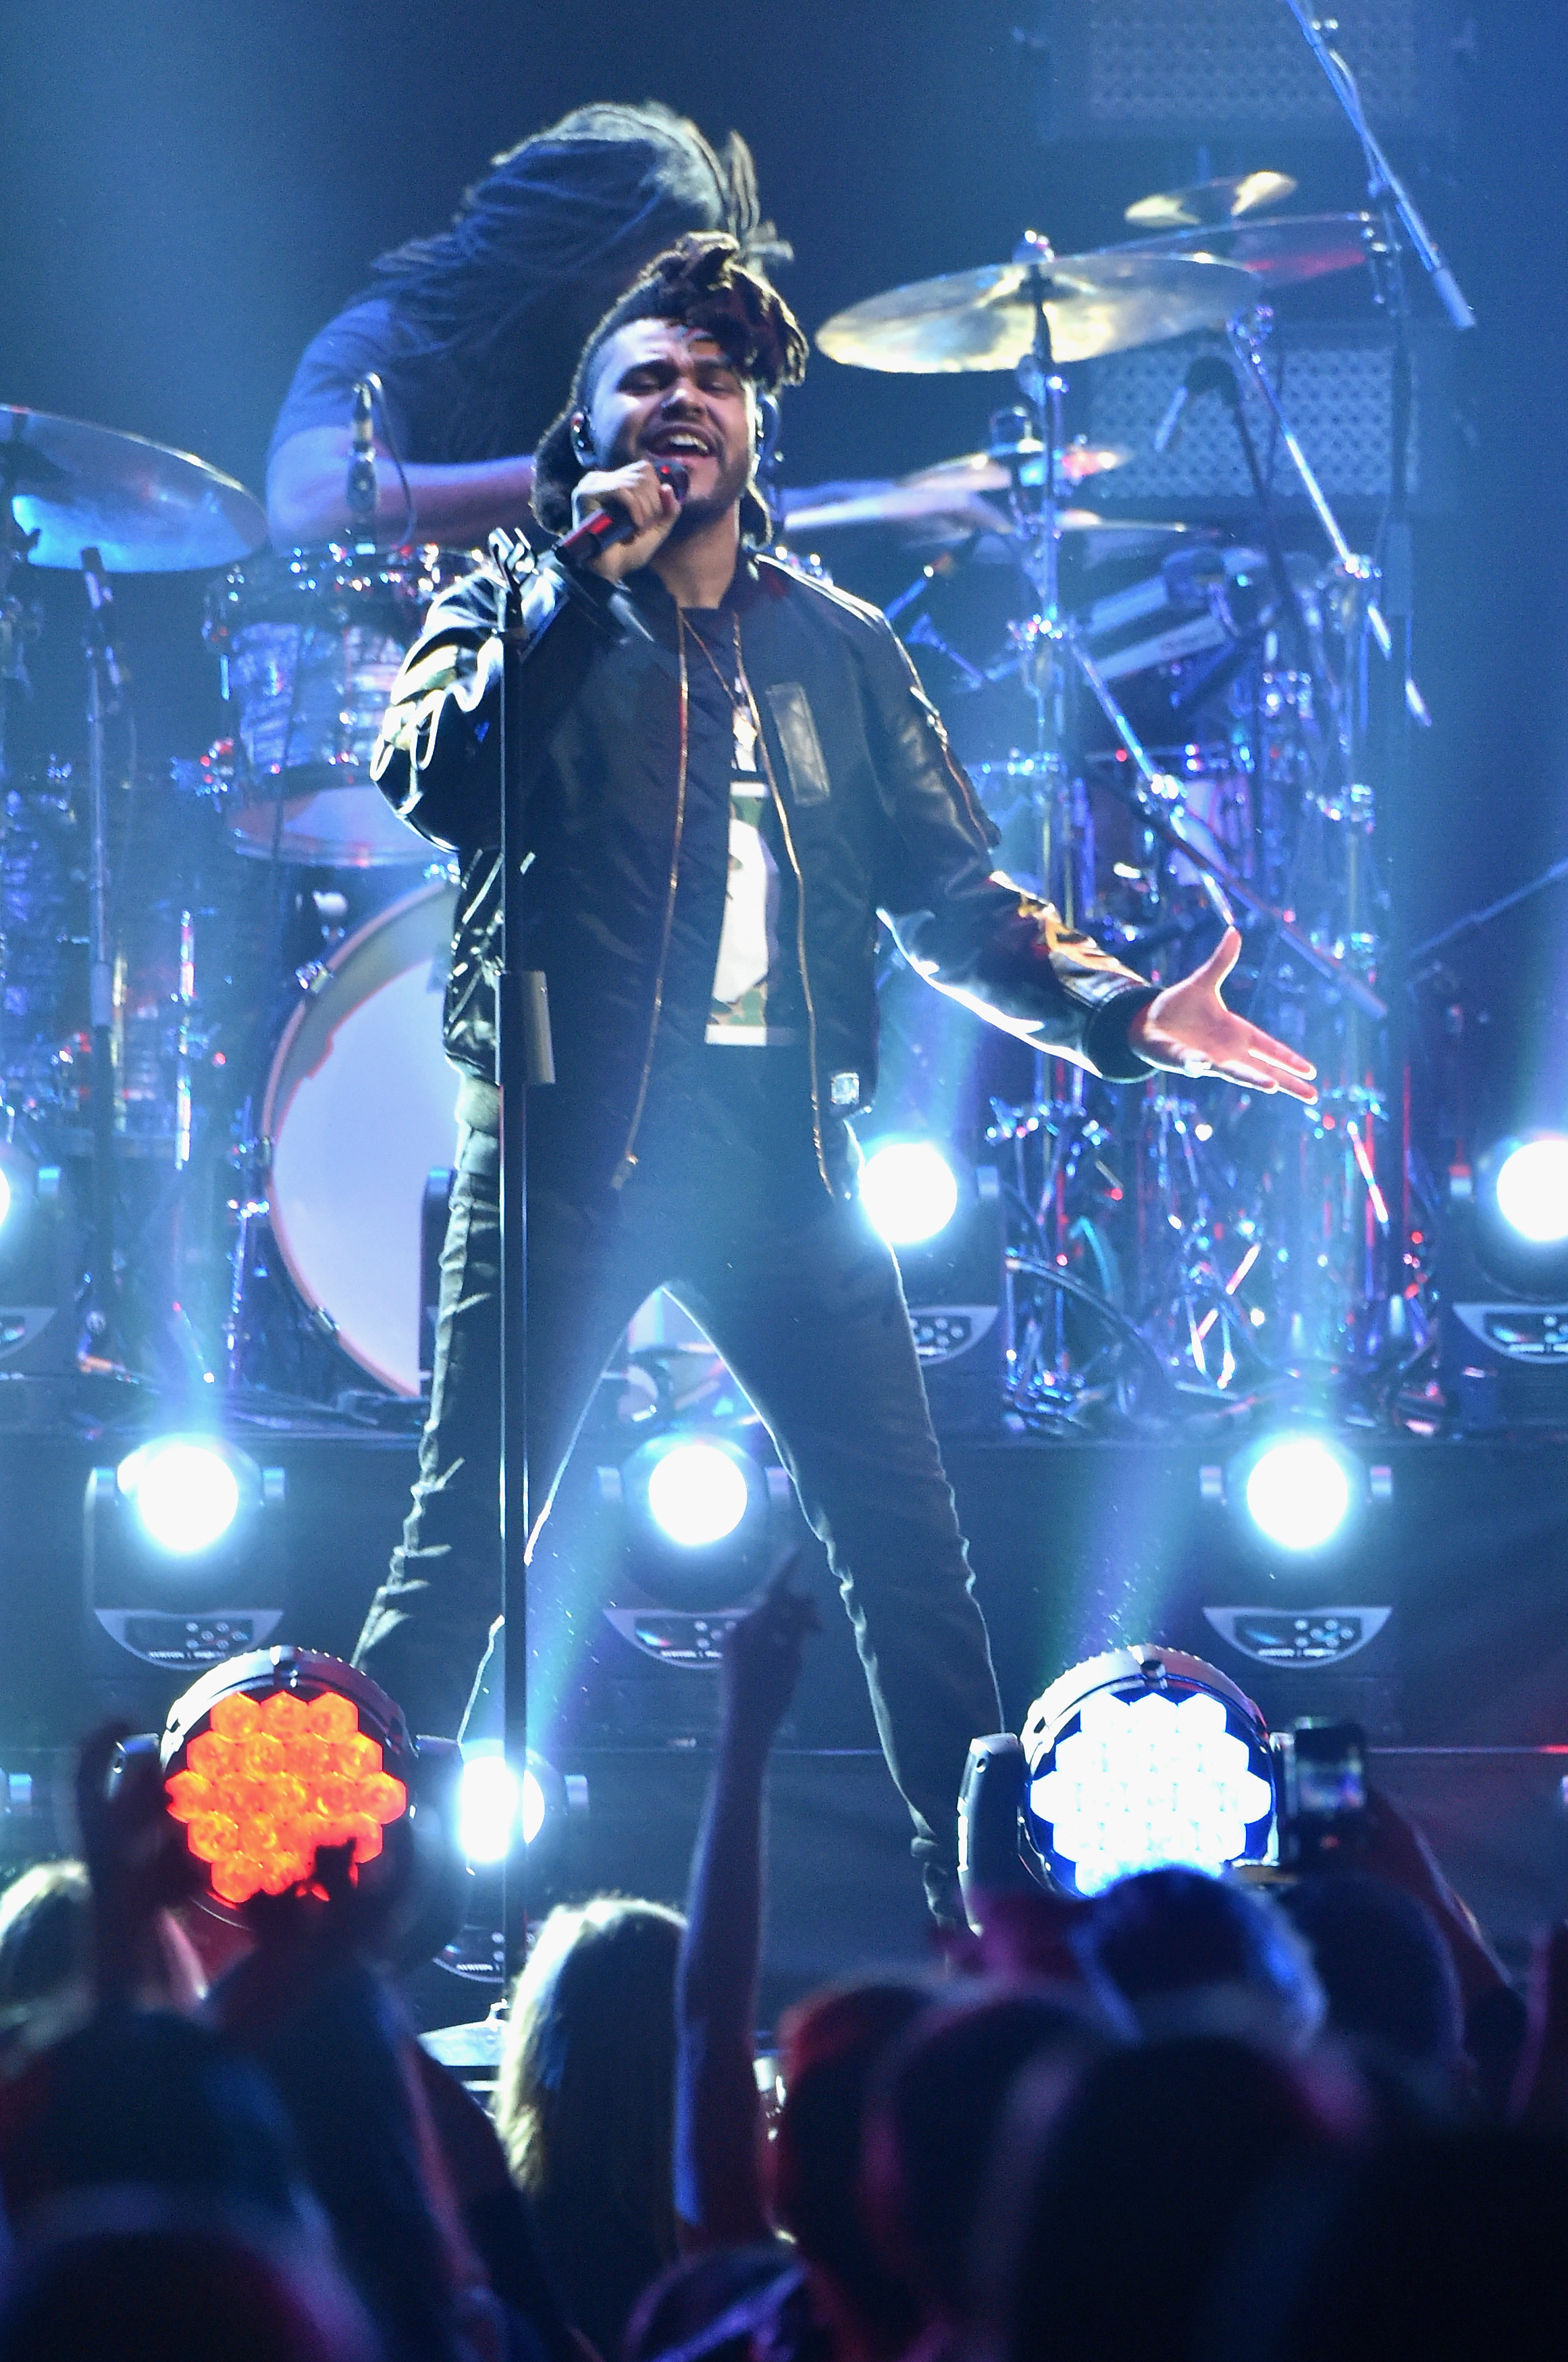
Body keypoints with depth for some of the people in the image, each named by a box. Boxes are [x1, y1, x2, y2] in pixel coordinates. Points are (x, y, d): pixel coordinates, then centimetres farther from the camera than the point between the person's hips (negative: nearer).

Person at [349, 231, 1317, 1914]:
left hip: (781, 1145, 3)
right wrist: (585, 577, -12)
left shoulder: (840, 650, 17)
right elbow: (427, 778, -13)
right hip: (572, 1140, -3)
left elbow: (951, 896, 15)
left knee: (908, 1551, 1)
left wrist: (1123, 1015, 1)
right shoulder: (517, 607, 7)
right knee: (466, 1541, -7)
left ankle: (987, 1912, 9)